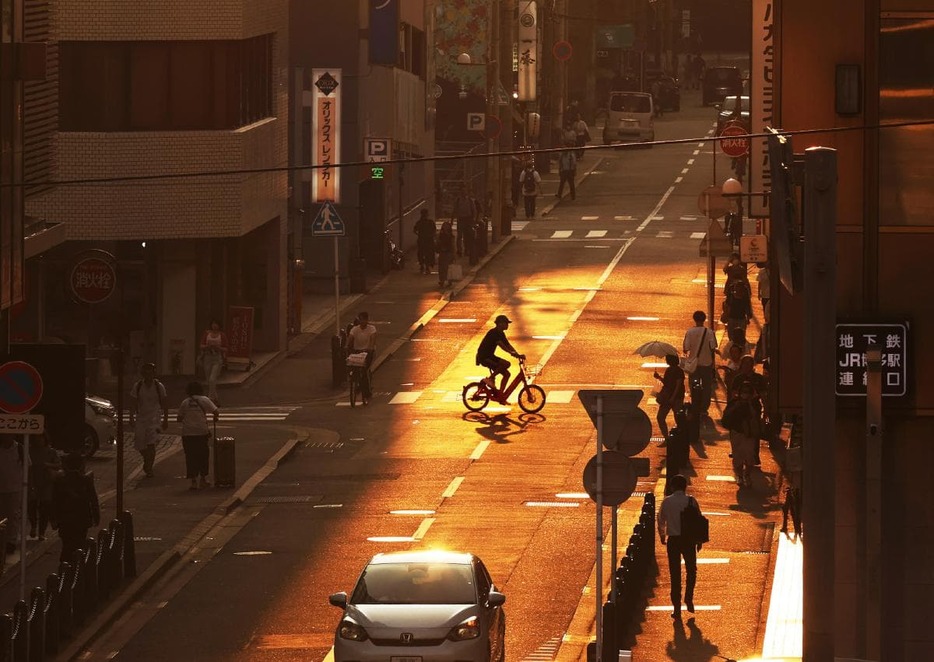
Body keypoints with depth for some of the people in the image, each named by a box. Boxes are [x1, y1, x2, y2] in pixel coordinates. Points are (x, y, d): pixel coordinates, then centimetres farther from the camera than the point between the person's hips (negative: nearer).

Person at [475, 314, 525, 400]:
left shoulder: (500, 333, 11)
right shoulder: (493, 333, -19)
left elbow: (508, 345, 9)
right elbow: (501, 345, -31)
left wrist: (518, 355, -4)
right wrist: (512, 353, -40)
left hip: (490, 357, 10)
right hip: (484, 357, -10)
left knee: (506, 374, 3)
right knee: (506, 364, -28)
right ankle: (490, 379, -16)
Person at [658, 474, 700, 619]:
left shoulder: (667, 502, -2)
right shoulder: (690, 501, -5)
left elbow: (661, 520, 5)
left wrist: (662, 536, 22)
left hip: (673, 540, 1)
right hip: (689, 539, -1)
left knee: (675, 574, 5)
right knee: (691, 570, 19)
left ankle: (677, 607, 3)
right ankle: (688, 598, 7)